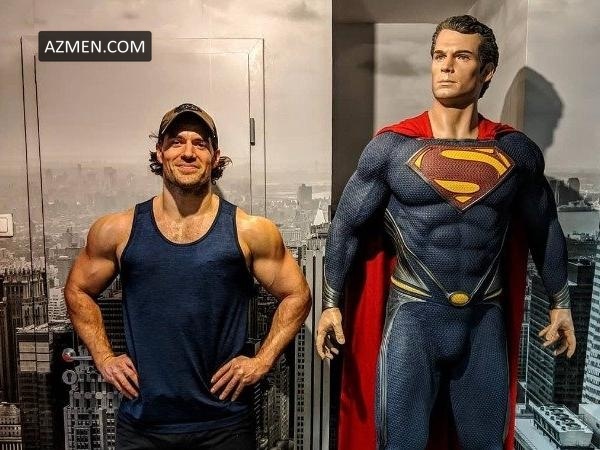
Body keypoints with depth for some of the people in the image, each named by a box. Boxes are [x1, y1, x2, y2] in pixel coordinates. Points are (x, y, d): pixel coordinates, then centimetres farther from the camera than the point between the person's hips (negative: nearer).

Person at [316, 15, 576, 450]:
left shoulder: (517, 150, 1)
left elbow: (544, 228, 13)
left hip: (487, 319, 3)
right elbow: (348, 224, -1)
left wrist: (561, 302, 17)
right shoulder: (391, 145, -7)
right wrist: (332, 303, -1)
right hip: (413, 315, -3)